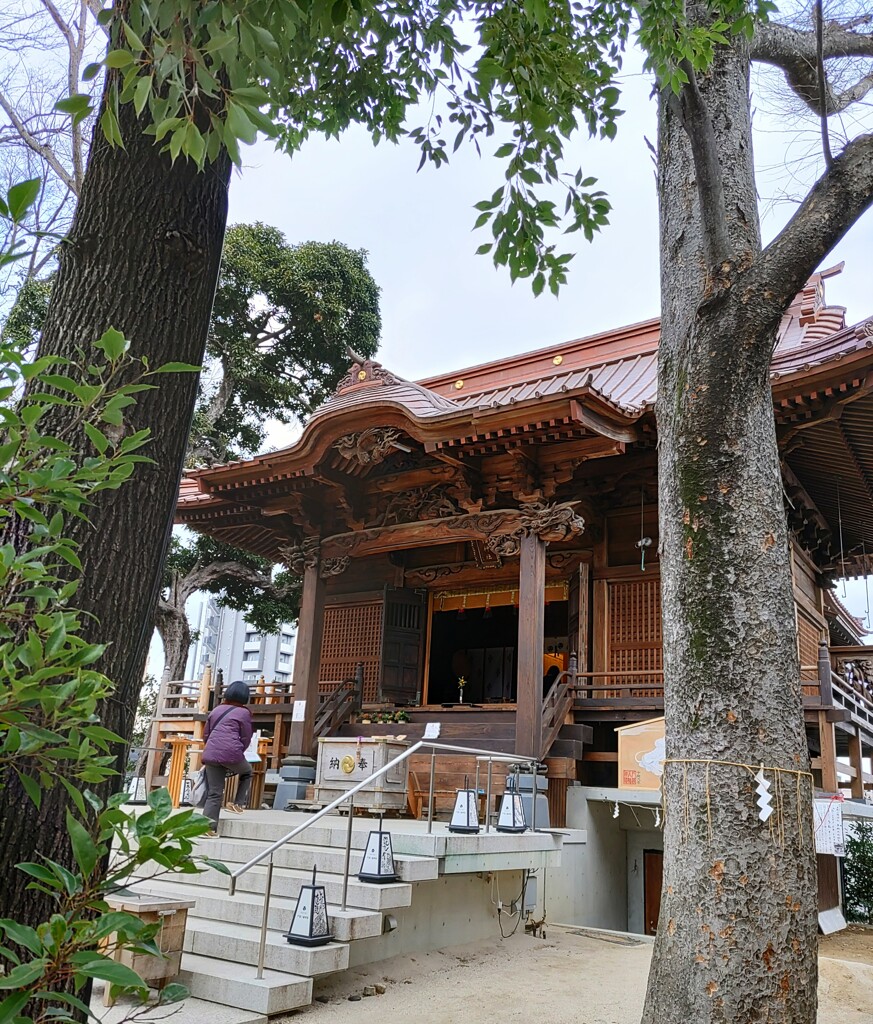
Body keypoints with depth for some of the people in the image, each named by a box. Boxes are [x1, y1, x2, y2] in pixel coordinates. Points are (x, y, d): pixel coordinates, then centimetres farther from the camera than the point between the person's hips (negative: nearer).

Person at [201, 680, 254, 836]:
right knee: (247, 772, 26)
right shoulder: (244, 712, 4)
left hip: (211, 754, 5)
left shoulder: (216, 709, 20)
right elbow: (246, 739, 4)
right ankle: (239, 804, 18)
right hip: (231, 753, -5)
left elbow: (206, 734, 23)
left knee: (214, 793, 8)